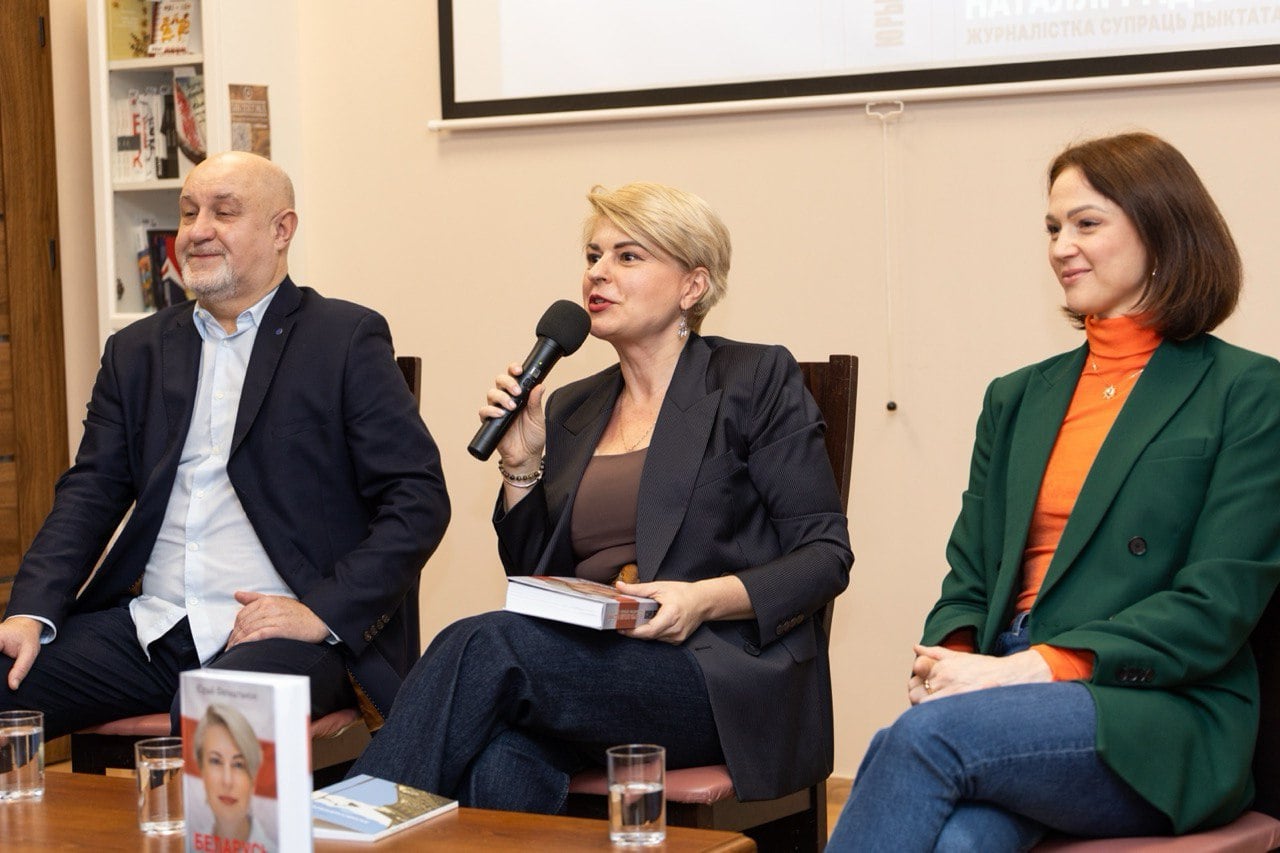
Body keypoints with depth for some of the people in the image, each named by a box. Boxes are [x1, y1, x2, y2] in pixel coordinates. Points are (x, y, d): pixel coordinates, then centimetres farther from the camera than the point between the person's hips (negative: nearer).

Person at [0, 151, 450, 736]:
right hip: (149, 628, 5)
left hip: (285, 637, -5)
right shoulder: (136, 351, 18)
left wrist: (323, 612, -15)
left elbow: (418, 500, -3)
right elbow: (91, 493, 11)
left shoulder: (347, 339, 3)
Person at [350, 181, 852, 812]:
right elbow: (535, 579, 20)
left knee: (482, 643, -28)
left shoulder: (756, 381, 5)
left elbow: (825, 556, -1)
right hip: (589, 673, 4)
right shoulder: (570, 411, 20)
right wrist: (522, 464, 6)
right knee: (500, 764, -34)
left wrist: (707, 597, -17)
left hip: (725, 675, -4)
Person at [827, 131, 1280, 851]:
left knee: (928, 734, -32)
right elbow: (970, 576, 19)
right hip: (1014, 699, 4)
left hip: (1158, 720, -4)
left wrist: (1026, 668, -15)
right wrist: (950, 657, -6)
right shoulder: (1018, 399, 21)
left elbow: (1218, 607, -7)